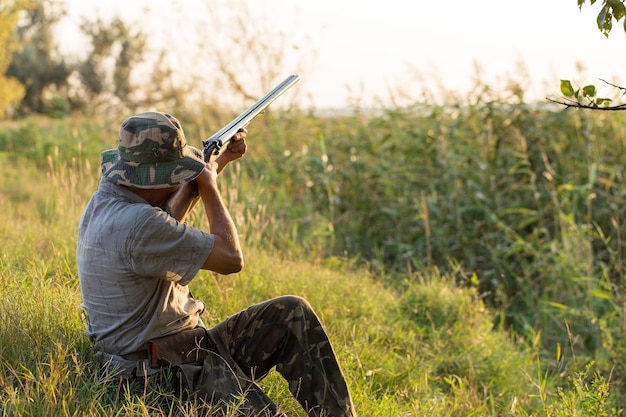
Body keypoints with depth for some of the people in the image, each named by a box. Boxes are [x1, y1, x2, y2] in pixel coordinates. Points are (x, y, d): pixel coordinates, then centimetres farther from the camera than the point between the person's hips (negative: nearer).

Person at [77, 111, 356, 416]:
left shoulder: (105, 198, 4)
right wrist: (209, 184, -5)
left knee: (292, 313, 5)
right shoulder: (138, 225, -27)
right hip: (164, 374, -10)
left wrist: (222, 161, 24)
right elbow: (231, 258, -17)